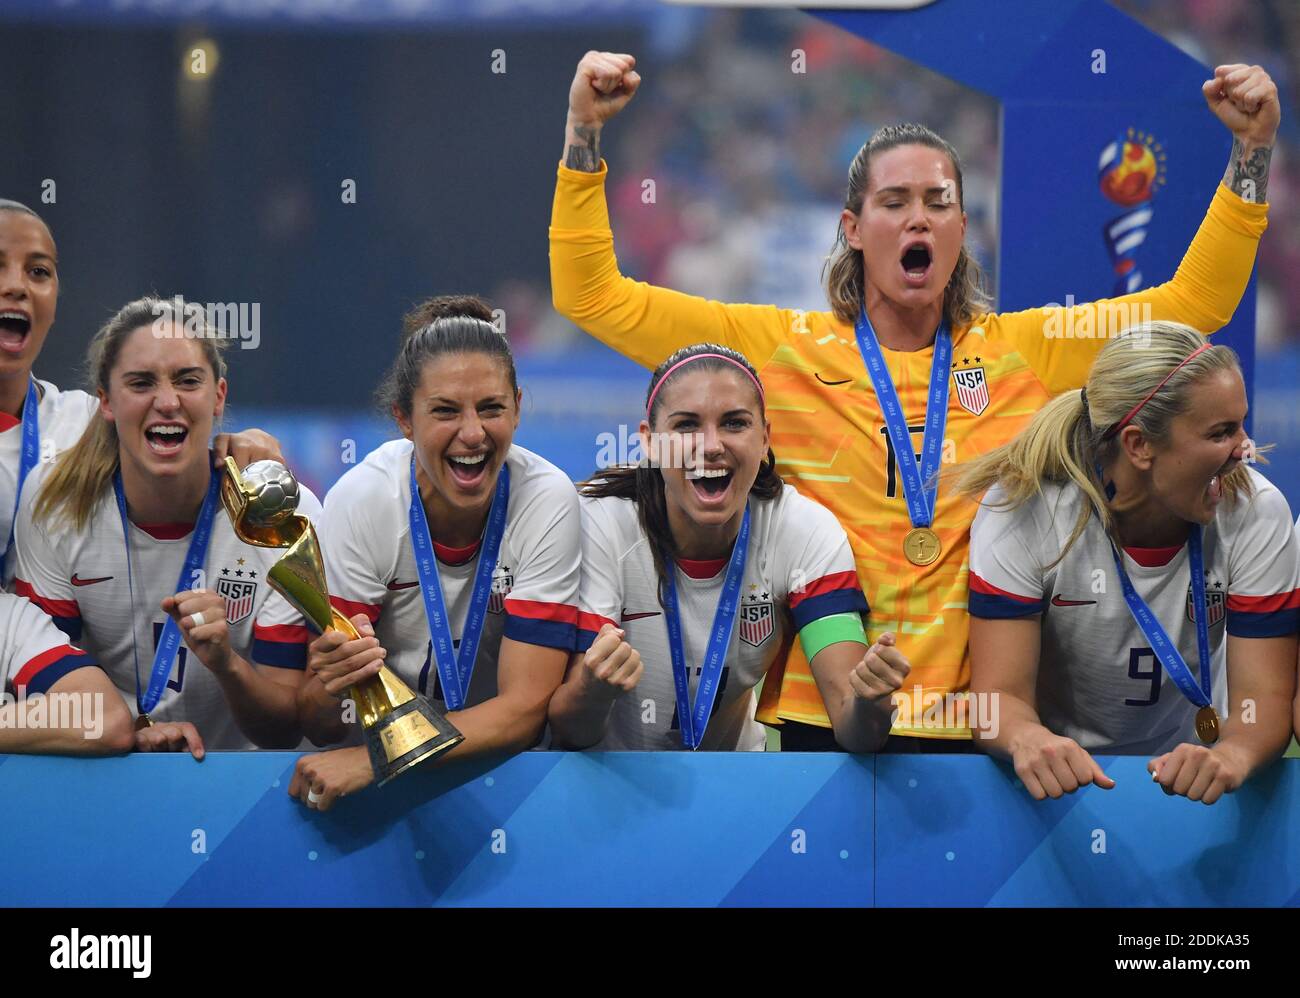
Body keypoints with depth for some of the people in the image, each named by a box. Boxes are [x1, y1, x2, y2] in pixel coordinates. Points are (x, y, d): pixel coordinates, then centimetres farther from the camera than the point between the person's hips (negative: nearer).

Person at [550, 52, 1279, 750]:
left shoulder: (1025, 351, 9)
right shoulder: (781, 348, 4)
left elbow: (1194, 302, 12)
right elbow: (594, 298, 2)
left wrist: (1252, 149, 4)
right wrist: (584, 132, -6)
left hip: (983, 721, 2)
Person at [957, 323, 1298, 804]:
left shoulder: (1256, 512, -10)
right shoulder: (1021, 511, -15)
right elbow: (999, 694, -17)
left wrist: (1231, 755, -36)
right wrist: (1028, 740, -41)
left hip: (1185, 776, 1)